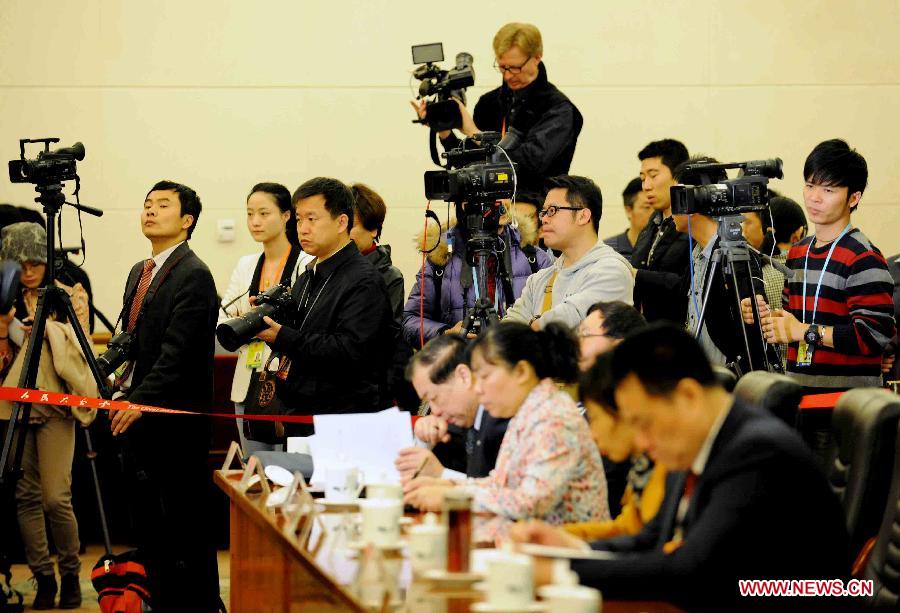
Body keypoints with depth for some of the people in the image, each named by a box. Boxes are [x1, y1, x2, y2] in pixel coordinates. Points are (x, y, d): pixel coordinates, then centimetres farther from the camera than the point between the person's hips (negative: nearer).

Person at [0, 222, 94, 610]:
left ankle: (70, 573, 8)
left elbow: (78, 356, 0)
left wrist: (49, 325, -14)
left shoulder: (70, 297, 2)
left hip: (54, 405, -3)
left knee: (55, 497, -10)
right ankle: (43, 577, 10)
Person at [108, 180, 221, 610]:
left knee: (186, 524, -3)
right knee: (148, 522, 12)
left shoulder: (194, 276, -12)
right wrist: (117, 392, 10)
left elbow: (176, 353, -19)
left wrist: (139, 402, -23)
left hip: (176, 423, -9)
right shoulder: (139, 273, 16)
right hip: (137, 417, 9)